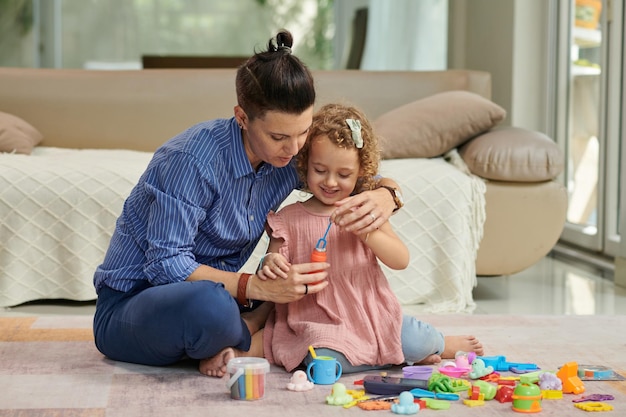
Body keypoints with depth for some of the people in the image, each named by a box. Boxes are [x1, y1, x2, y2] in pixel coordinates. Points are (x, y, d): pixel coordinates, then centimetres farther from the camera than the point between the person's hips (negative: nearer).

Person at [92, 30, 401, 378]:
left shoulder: (288, 156, -6)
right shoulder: (192, 159, -26)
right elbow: (166, 265, -27)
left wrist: (383, 197, -20)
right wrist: (260, 287, -35)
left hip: (211, 291, 7)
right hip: (128, 305, -6)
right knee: (211, 306, -39)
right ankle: (254, 337, -8)